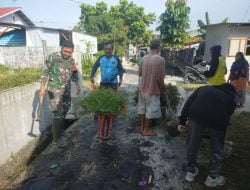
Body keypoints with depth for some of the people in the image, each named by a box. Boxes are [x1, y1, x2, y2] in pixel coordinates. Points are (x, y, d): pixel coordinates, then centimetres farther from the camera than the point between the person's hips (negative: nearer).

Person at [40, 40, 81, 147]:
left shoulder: (72, 60, 6)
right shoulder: (53, 57, -10)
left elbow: (74, 75, 17)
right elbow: (45, 72, -8)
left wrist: (78, 85, 9)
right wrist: (42, 86, -12)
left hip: (66, 90, 6)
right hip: (55, 89, -6)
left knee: (64, 111, 17)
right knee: (58, 113, -5)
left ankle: (60, 130, 40)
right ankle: (56, 138, 7)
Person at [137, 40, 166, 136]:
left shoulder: (144, 58, 1)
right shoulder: (160, 59, -16)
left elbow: (140, 73, 9)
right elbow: (160, 78, -17)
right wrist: (163, 87, 1)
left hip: (143, 88, 6)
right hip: (152, 89, -6)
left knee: (142, 108, 16)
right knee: (151, 110, 7)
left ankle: (142, 127, 28)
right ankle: (146, 130, 18)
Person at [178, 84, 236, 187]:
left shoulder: (204, 88, 37)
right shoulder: (230, 98, 35)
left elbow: (188, 103, 24)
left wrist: (182, 122, 22)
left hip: (196, 113, 1)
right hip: (218, 117, 0)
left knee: (192, 143, 20)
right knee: (217, 147, 23)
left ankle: (191, 171, 39)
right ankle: (213, 177, 38)